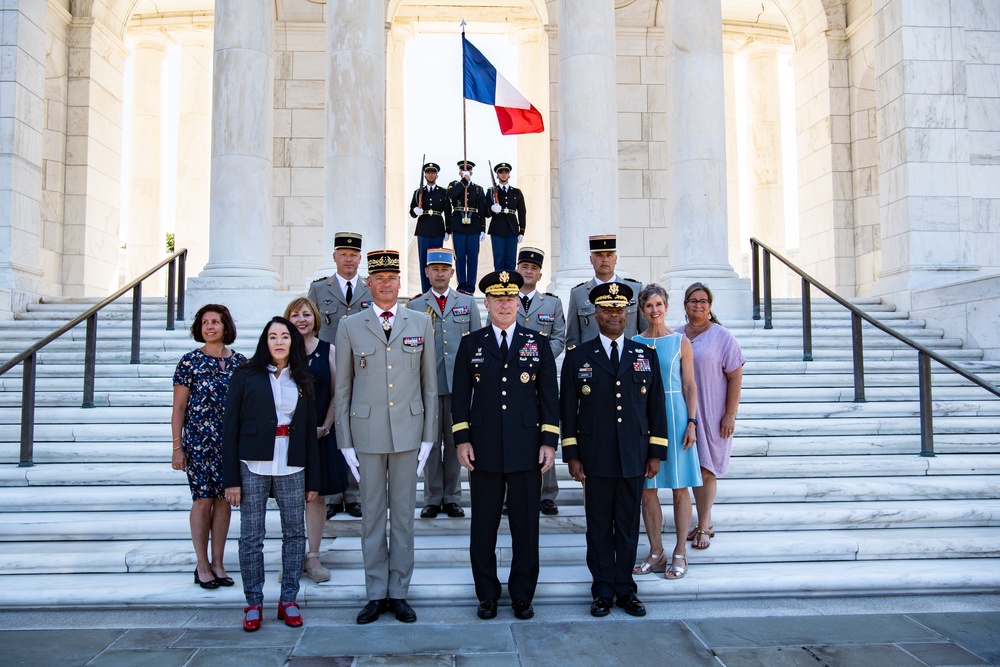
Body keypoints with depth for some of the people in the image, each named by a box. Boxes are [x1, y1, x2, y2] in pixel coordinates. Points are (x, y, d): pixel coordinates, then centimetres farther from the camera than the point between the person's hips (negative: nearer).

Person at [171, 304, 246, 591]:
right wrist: (177, 447, -5)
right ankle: (202, 565, 14)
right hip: (199, 441, -3)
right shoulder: (190, 361, -3)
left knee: (224, 500, 7)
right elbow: (179, 408, -1)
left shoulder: (239, 362, 5)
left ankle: (218, 564, 18)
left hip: (232, 442, 3)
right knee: (203, 500, 1)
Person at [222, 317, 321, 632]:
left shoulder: (302, 380, 10)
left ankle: (288, 600, 18)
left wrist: (313, 479, 7)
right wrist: (231, 479, -6)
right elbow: (230, 427, 0)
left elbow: (310, 431, 11)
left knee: (295, 533, 5)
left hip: (292, 468, 2)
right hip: (252, 467, -2)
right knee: (251, 537, 4)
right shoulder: (246, 376, 2)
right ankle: (254, 603, 16)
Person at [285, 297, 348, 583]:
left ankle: (313, 557, 15)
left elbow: (336, 394, 4)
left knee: (317, 495, 5)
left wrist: (325, 426, -5)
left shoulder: (328, 351, 4)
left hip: (319, 435, 1)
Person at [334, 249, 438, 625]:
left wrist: (428, 438, 1)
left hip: (408, 433, 1)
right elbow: (342, 390, 5)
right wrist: (345, 444, 0)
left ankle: (399, 593, 20)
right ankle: (376, 595, 19)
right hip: (367, 434, 0)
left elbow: (430, 385, 6)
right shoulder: (350, 328, 3)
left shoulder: (421, 324, 5)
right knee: (372, 515, 7)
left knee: (403, 515, 8)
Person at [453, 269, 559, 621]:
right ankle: (487, 595, 21)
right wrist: (462, 440, 0)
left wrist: (549, 442, -1)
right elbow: (461, 395, 7)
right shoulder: (471, 344, 7)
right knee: (484, 526, 7)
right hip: (484, 449, 0)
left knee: (526, 526, 6)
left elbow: (549, 396, 5)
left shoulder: (538, 344, 6)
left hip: (526, 450, 0)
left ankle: (522, 595, 21)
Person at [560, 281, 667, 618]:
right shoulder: (577, 356, 3)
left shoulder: (646, 355, 8)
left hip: (634, 458, 2)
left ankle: (625, 589, 23)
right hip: (595, 458, -1)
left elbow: (656, 406, 8)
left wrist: (656, 453, 4)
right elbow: (568, 409, 2)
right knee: (599, 527, 7)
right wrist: (571, 455, -2)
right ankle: (603, 591, 19)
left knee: (628, 527, 10)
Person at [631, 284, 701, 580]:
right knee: (648, 489, 5)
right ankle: (656, 553, 17)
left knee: (679, 487, 4)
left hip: (674, 416, -2)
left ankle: (680, 553, 14)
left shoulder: (681, 342, 1)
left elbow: (690, 386, 1)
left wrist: (692, 422, -7)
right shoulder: (634, 343, 6)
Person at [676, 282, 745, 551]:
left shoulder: (722, 337, -4)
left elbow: (735, 378, -6)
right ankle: (704, 524, 19)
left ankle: (703, 527, 10)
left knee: (706, 470, 0)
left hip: (711, 415, -4)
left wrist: (730, 415, -11)